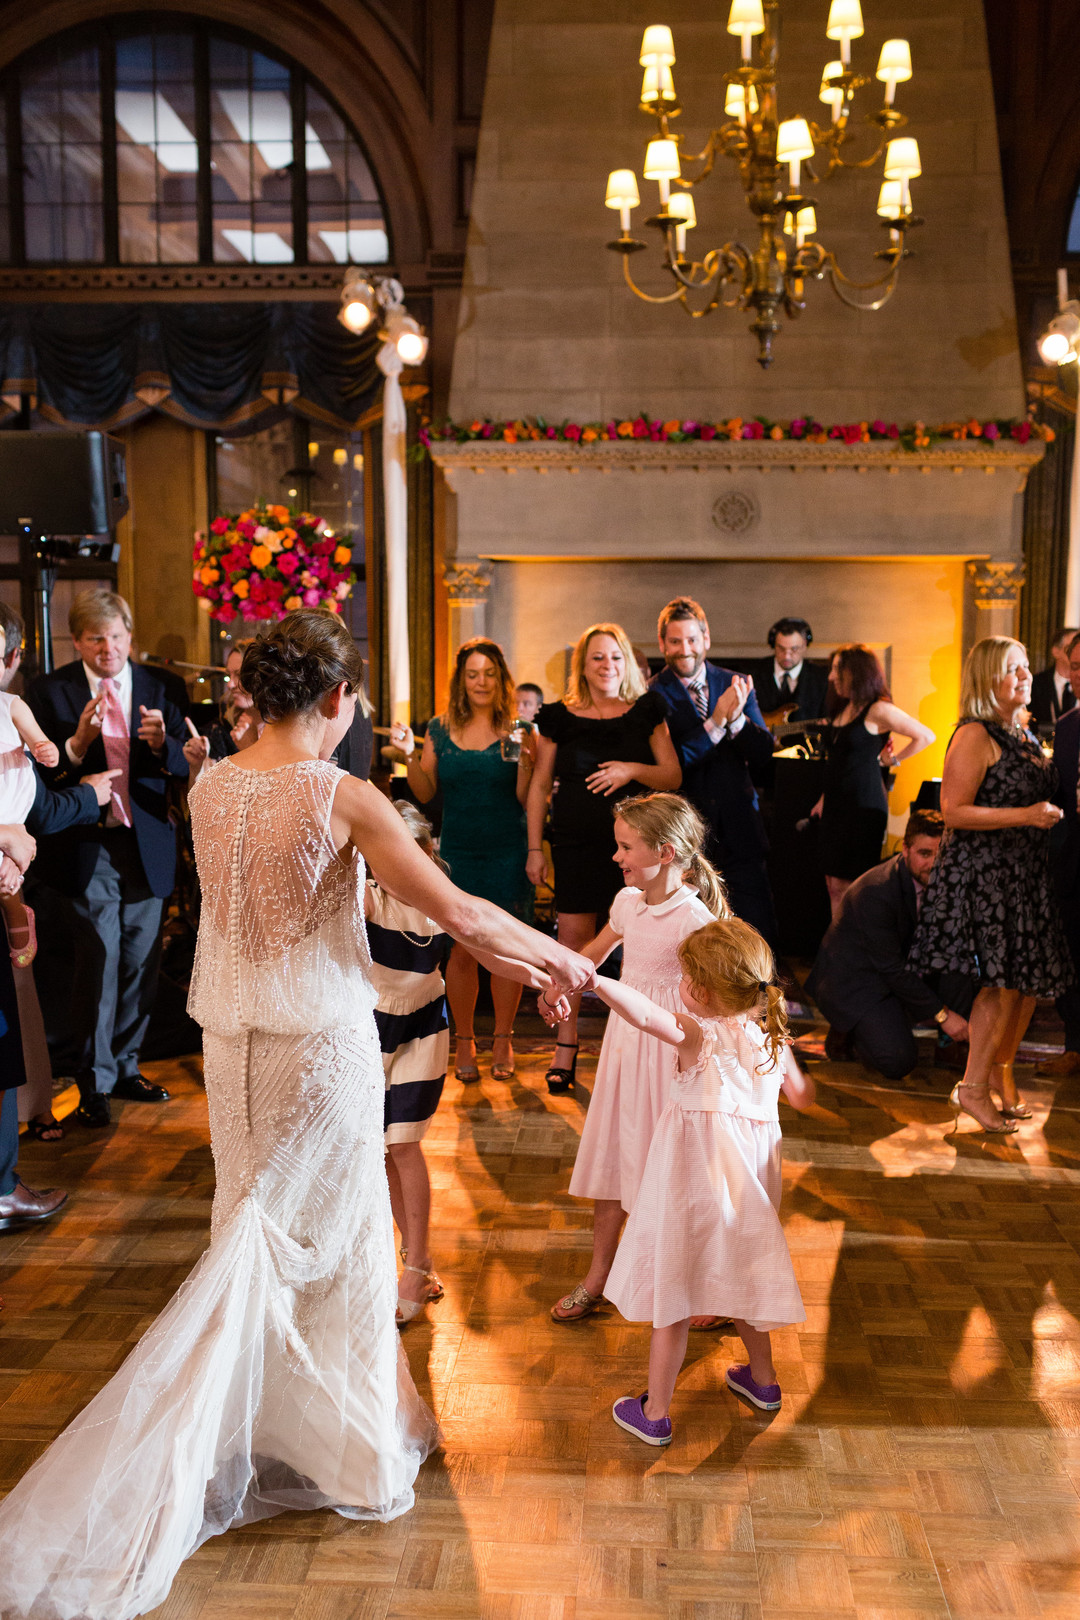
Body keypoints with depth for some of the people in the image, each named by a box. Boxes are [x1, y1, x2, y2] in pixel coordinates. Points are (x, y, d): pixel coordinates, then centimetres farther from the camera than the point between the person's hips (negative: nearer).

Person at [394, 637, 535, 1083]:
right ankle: (464, 1042, 19)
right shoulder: (440, 730, 6)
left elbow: (525, 798, -3)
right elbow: (425, 793, 8)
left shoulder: (516, 731, 1)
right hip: (457, 853, 1)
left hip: (507, 853, -1)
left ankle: (503, 1040, 19)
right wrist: (410, 755, -6)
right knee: (461, 950, 4)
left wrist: (525, 761, -19)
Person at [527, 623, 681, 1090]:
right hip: (575, 845, 0)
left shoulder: (646, 712, 6)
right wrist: (534, 849, 5)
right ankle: (566, 1046, 9)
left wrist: (633, 770, -13)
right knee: (574, 937, -1)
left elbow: (673, 777, 6)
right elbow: (539, 786, 9)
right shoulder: (560, 717, 5)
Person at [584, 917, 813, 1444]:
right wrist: (799, 1074, 35)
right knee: (741, 1276, 26)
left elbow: (644, 1013, -40)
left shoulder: (700, 1035, -19)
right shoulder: (772, 1040, 0)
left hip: (694, 1184, -6)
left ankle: (655, 1412, 17)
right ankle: (762, 1378, 45)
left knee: (672, 1291, 6)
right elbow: (801, 1096, 15)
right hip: (749, 1183, 6)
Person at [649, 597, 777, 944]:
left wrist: (736, 718, -16)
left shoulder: (735, 685, 6)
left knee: (759, 936, 4)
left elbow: (764, 760, 2)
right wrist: (715, 722, -22)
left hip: (739, 831, 3)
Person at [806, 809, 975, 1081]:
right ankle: (848, 1030, 4)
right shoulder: (875, 892, -28)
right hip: (854, 979, -7)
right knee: (898, 1062, -23)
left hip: (903, 969, 7)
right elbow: (892, 969, -23)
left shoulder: (937, 880, -5)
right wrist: (941, 1014, -19)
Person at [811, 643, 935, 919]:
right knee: (835, 886, 7)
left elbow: (926, 736, -9)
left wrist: (894, 759, -2)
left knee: (853, 888, -4)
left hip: (864, 806, -8)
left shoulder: (878, 711, -10)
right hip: (836, 805, 8)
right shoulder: (843, 710, 14)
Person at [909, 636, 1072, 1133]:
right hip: (983, 872, -8)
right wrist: (1026, 816, -22)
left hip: (1025, 872, 8)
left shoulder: (1023, 734, 14)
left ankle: (1002, 1071, 27)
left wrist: (1049, 814, 8)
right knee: (1002, 982, -7)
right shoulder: (975, 737, -12)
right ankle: (973, 1088, 5)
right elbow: (954, 811, -18)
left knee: (1029, 978, 9)